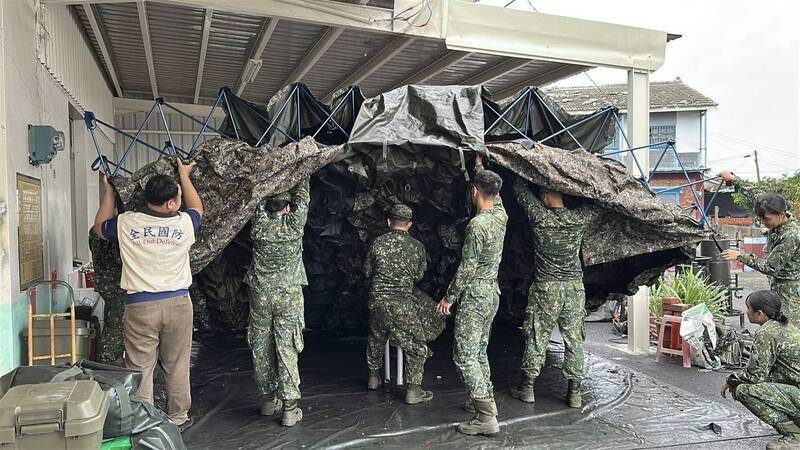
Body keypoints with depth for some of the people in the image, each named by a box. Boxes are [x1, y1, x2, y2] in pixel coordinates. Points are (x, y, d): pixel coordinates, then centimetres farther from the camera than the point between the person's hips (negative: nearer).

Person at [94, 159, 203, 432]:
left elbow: (100, 228, 17)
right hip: (178, 303, 1)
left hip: (140, 306, -1)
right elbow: (197, 208, 19)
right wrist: (185, 176, 28)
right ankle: (178, 418, 25)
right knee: (177, 366, 13)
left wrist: (109, 192, 24)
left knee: (140, 368, 8)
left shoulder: (125, 224, -6)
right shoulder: (184, 224, -5)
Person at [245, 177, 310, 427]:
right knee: (287, 349, -1)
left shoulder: (259, 224, -4)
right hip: (289, 295, -2)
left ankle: (268, 399, 24)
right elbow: (302, 195, 5)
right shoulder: (294, 224, -8)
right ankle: (289, 407, 1)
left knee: (261, 347, 12)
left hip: (260, 294, 2)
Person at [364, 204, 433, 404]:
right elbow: (419, 275, 9)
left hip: (377, 300, 4)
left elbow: (367, 271, 10)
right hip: (402, 304, -3)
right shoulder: (416, 246, -3)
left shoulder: (378, 242, 1)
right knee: (415, 347, 6)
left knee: (376, 338, 25)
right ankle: (413, 390, 5)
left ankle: (374, 377, 39)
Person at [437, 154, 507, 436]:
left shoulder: (477, 224, -20)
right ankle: (487, 403, 27)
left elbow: (466, 268, -19)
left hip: (474, 297, -9)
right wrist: (480, 165, 37)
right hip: (493, 294, 9)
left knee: (465, 356, -5)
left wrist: (449, 297, -8)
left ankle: (486, 418, -6)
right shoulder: (501, 215, 3)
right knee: (479, 353, 19)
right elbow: (494, 193, 25)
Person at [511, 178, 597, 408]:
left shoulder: (539, 216, -9)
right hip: (575, 286, 3)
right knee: (574, 338, 9)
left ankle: (527, 387, 15)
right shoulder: (579, 218, -1)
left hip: (546, 287, -3)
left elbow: (520, 188, 2)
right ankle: (574, 392, 14)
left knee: (537, 337, 6)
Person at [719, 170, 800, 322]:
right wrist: (733, 178, 16)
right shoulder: (778, 221, 0)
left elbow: (770, 267, -22)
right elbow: (756, 195, 11)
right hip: (778, 287, 8)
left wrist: (741, 256, -17)